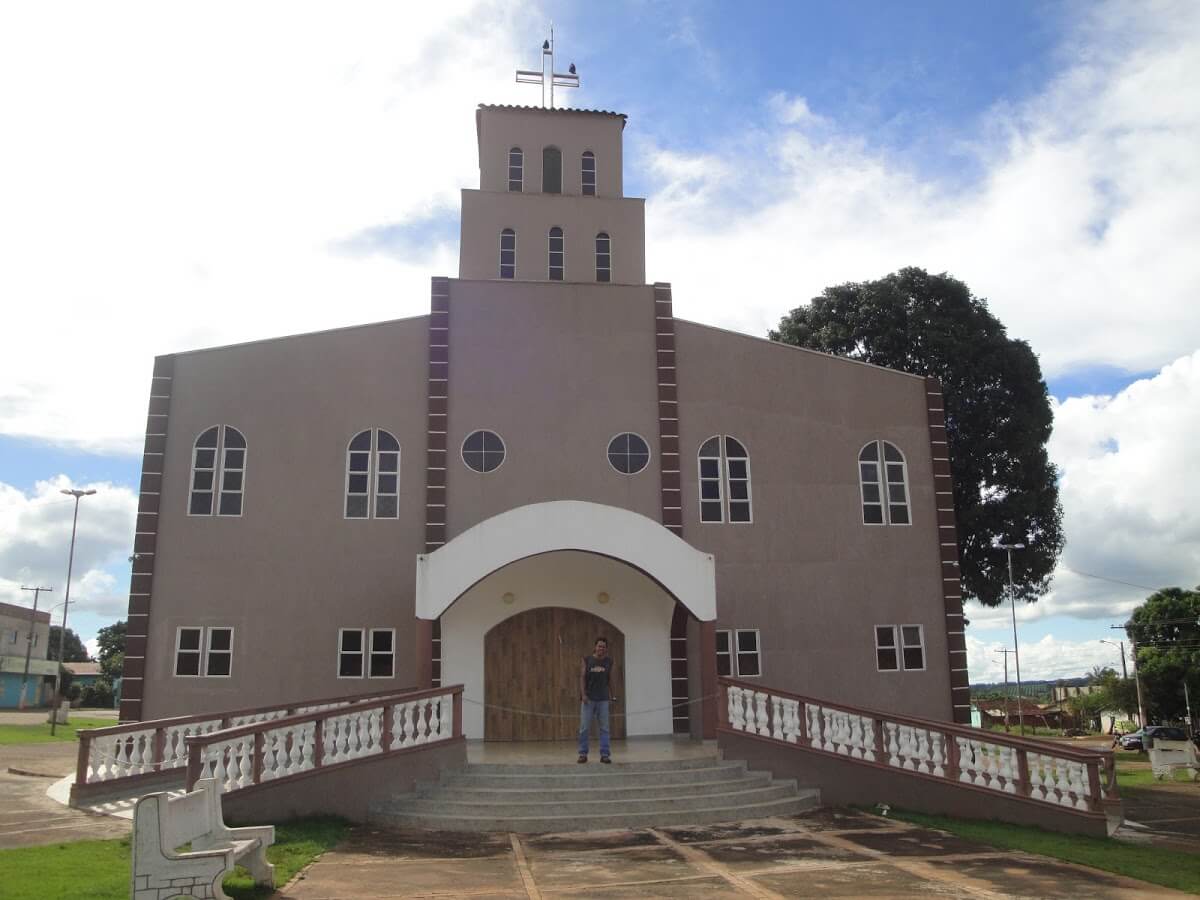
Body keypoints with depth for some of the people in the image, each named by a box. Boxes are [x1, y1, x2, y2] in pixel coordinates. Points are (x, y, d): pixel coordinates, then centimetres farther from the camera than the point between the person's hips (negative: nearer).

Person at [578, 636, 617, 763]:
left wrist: (611, 694, 9)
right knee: (584, 728, 0)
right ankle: (583, 754, 9)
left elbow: (610, 679, 11)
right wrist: (583, 694, -12)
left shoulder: (609, 661, 5)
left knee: (604, 728, 2)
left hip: (603, 699, 2)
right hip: (588, 699, -1)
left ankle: (605, 754, 7)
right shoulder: (587, 660, 0)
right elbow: (582, 677, -3)